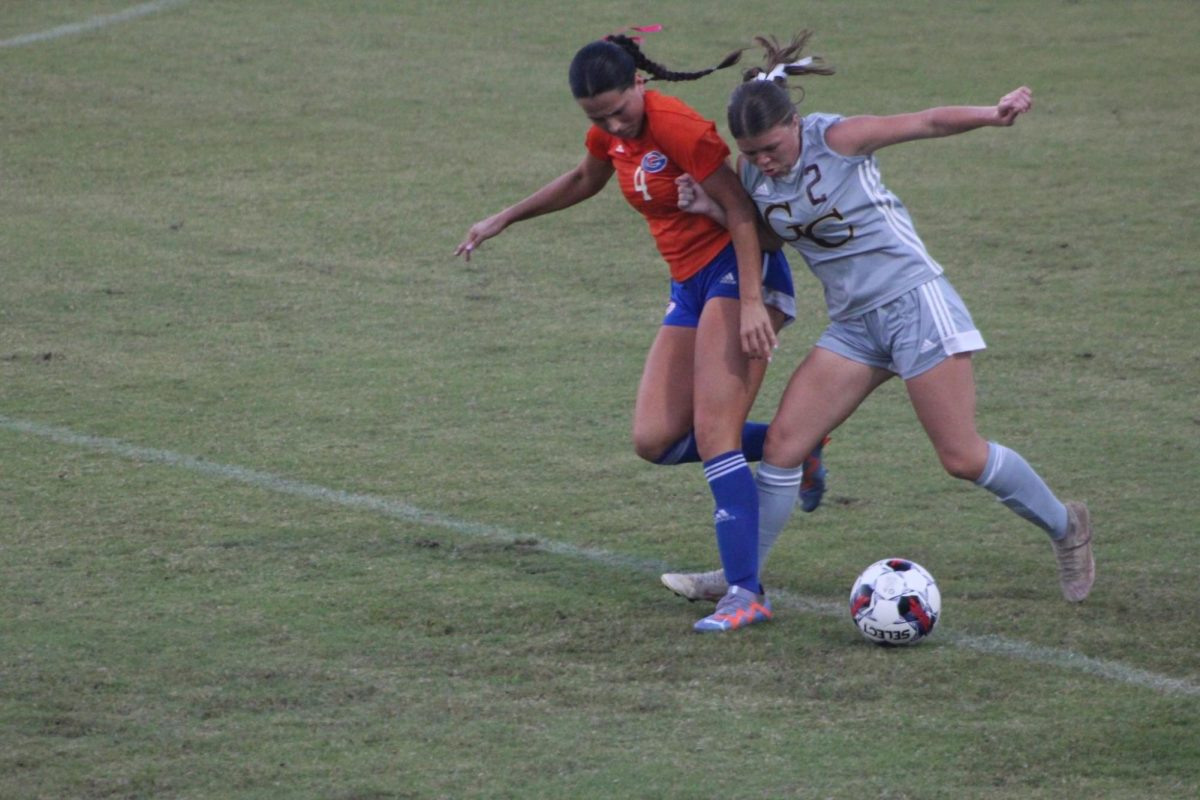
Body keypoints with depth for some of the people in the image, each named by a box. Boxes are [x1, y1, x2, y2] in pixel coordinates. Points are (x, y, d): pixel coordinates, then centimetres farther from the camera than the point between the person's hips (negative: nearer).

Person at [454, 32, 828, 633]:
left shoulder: (673, 125, -19)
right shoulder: (611, 133, 6)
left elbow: (739, 208, -21)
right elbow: (583, 181, 28)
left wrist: (751, 302, -28)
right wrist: (503, 220, 32)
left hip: (738, 270, -9)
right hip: (691, 286, 9)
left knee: (713, 434, -19)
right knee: (655, 441, -1)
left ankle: (745, 593, -21)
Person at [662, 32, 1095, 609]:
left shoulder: (838, 139, -16)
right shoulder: (752, 172, 1)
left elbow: (930, 122, -17)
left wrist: (993, 115, -34)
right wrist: (712, 210, 0)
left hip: (914, 301, -6)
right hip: (853, 322, 6)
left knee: (962, 458, -4)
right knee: (782, 443, -3)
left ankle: (1064, 526, 18)